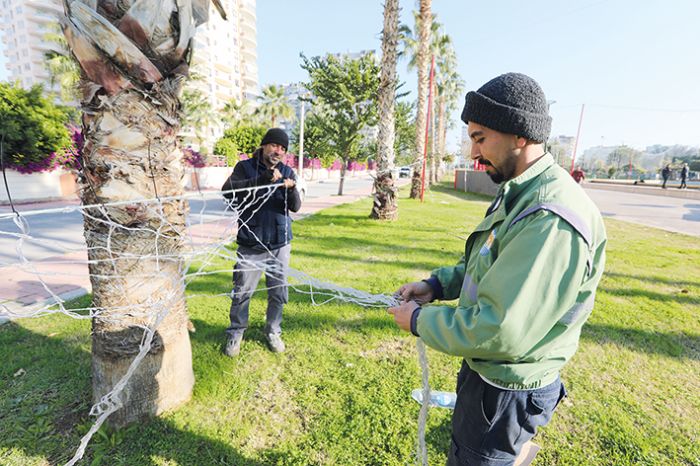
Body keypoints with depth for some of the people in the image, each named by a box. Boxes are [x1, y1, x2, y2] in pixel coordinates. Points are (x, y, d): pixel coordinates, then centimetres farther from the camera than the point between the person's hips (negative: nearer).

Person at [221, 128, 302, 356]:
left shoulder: (287, 172, 6)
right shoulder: (245, 167, -2)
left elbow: (295, 207, -5)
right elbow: (227, 191, -20)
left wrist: (291, 190, -27)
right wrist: (263, 180, -29)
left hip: (280, 244, 3)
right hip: (251, 245, -2)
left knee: (278, 292, 12)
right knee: (241, 293, 5)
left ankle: (273, 332, 33)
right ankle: (236, 333, 28)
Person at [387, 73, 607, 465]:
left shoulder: (551, 219, -31)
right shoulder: (519, 193, 3)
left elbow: (500, 331, -33)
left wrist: (420, 321, -18)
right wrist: (438, 284, 1)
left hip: (506, 392, -9)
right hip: (485, 373, 9)